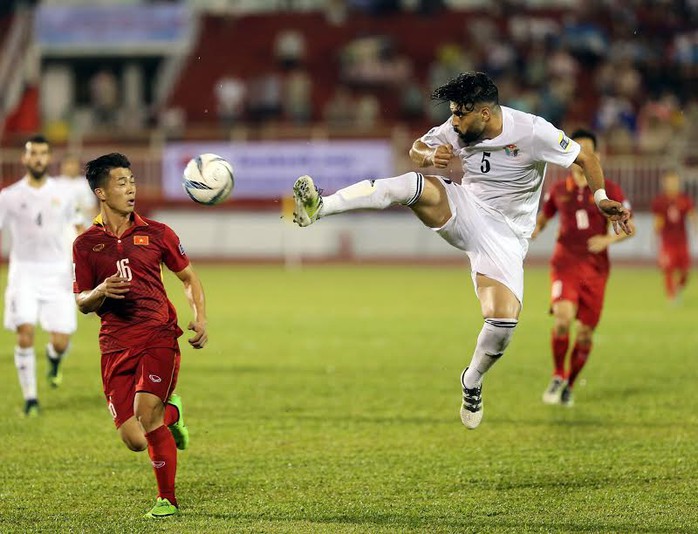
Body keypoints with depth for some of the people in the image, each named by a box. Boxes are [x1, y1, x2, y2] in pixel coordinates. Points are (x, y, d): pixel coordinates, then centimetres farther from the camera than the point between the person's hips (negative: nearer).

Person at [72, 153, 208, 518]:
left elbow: (189, 277, 17)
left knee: (145, 411, -23)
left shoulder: (155, 233, 6)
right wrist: (101, 292, -13)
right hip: (115, 345, 1)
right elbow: (81, 303, 9)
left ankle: (167, 499, -3)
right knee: (134, 440, -7)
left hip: (159, 335, -1)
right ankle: (170, 413, 30)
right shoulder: (86, 244, 6)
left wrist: (200, 318, 1)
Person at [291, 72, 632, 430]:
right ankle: (318, 208, -39)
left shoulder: (531, 132, -19)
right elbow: (416, 149, 8)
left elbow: (584, 158, -9)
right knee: (411, 184, -28)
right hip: (463, 209, 3)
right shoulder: (457, 130, -6)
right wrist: (428, 155, -16)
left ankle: (473, 381, 11)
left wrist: (602, 199, -23)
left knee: (503, 322, -21)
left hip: (504, 235, -3)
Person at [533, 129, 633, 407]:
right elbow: (543, 217, 21)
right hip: (565, 264, 0)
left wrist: (608, 239, -18)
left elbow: (629, 227, 1)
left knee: (586, 331, 2)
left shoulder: (609, 191, 0)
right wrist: (533, 229, -2)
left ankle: (569, 385, 23)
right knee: (563, 317, -24)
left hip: (595, 268, 0)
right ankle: (557, 376, -5)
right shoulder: (558, 190, 6)